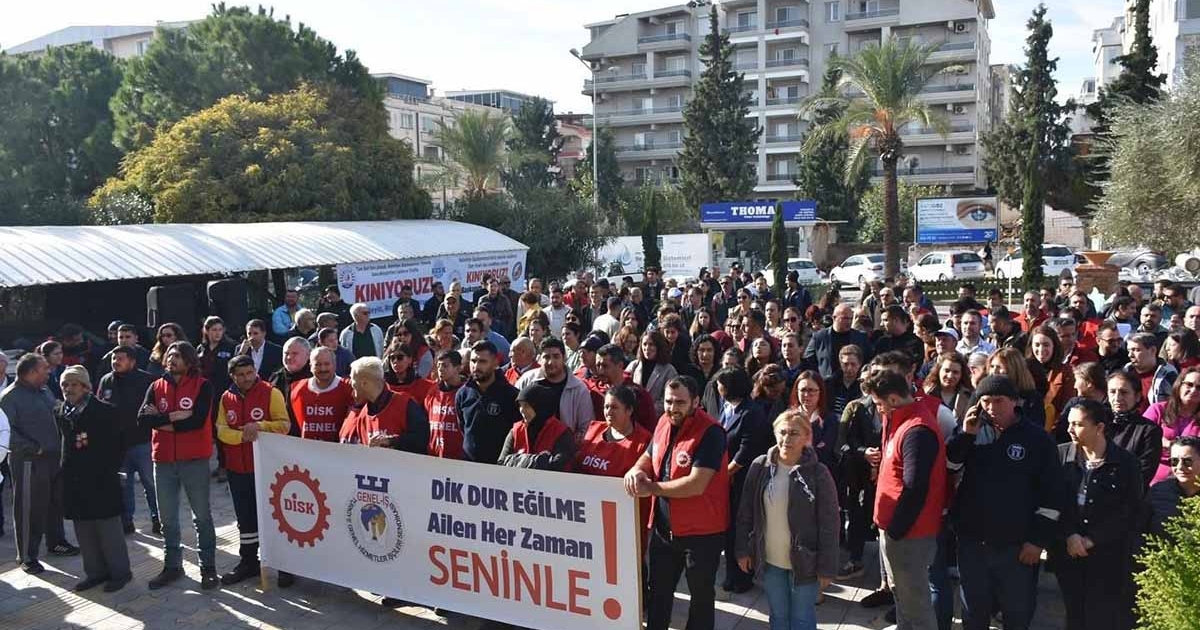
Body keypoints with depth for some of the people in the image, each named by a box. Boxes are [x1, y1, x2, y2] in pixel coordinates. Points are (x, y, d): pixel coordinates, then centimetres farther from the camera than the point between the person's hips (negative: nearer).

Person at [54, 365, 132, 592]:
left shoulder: (104, 411, -7)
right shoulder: (59, 412, 8)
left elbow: (115, 446, -6)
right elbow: (60, 444, 13)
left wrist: (110, 472, -10)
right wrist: (60, 476, 7)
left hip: (101, 482, -5)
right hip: (73, 482, 5)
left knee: (108, 529, 1)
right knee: (83, 529, 11)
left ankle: (120, 572, 13)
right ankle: (95, 571, 23)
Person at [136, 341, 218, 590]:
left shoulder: (203, 386, -6)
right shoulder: (156, 387, 7)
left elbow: (197, 420, -18)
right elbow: (142, 420, -6)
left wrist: (161, 421, -9)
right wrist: (174, 416, -17)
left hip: (194, 459, -4)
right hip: (163, 460, 4)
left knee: (202, 516, 5)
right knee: (168, 518, 13)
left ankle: (208, 567, 15)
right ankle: (172, 566, 26)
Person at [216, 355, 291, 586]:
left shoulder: (271, 393, -7)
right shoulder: (226, 398, 6)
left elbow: (284, 425, -10)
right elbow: (221, 430, 1)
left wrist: (260, 426, -25)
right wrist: (241, 436, -18)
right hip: (237, 468, 4)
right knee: (245, 517, 14)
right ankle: (248, 562, 25)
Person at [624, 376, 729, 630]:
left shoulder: (710, 432, -22)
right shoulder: (664, 422, 1)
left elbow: (696, 484, -28)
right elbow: (649, 456, 15)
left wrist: (651, 488, -21)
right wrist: (637, 470, -10)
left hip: (701, 530, -7)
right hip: (663, 526, 7)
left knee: (701, 594, 13)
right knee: (658, 589, 22)